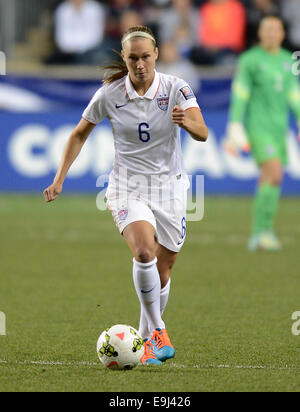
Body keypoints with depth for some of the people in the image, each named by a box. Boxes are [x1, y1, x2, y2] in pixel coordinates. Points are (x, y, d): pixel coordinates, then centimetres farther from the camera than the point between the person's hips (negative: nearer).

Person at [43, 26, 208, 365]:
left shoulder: (175, 88, -10)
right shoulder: (109, 95, -7)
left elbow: (202, 133, -22)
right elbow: (80, 134, 7)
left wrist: (187, 122, -44)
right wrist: (60, 179, 2)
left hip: (169, 187, 1)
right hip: (127, 188, -1)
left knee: (162, 272, 6)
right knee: (144, 251, -28)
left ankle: (147, 338, 28)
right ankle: (158, 330, -15)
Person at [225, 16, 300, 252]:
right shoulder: (249, 60, -5)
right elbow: (239, 96, -6)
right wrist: (235, 130, -12)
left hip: (279, 127, 6)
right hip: (257, 125, -6)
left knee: (270, 181, 6)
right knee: (274, 174, -20)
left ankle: (259, 236, 15)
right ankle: (264, 230, -16)